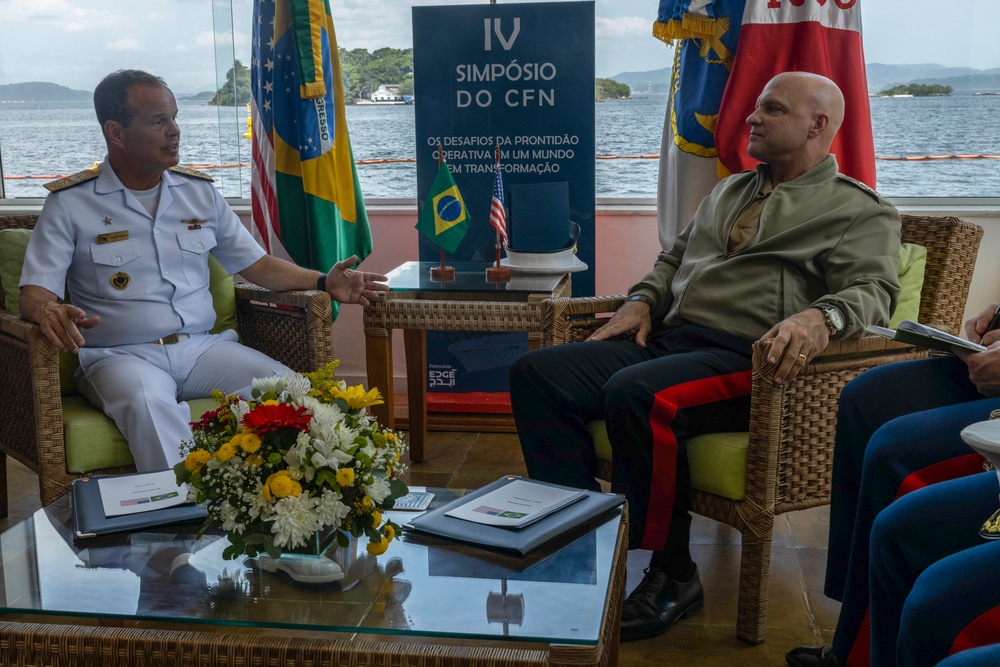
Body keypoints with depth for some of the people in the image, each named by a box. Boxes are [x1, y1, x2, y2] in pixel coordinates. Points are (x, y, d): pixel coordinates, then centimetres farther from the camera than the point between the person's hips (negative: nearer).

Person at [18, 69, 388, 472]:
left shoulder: (200, 192, 14)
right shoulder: (69, 203, 3)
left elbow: (255, 264, 18)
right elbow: (35, 292, -3)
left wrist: (323, 282, 2)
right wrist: (50, 312, -28)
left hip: (201, 346, 4)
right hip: (120, 355, -3)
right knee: (149, 404, -38)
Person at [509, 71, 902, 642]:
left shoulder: (860, 210, 7)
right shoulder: (730, 192, 29)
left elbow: (874, 290, -8)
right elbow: (675, 258, 36)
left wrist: (822, 317, -30)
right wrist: (643, 300, 16)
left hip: (745, 359, -7)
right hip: (665, 339, 8)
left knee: (635, 393, -37)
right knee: (537, 373, -12)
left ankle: (674, 578, -19)